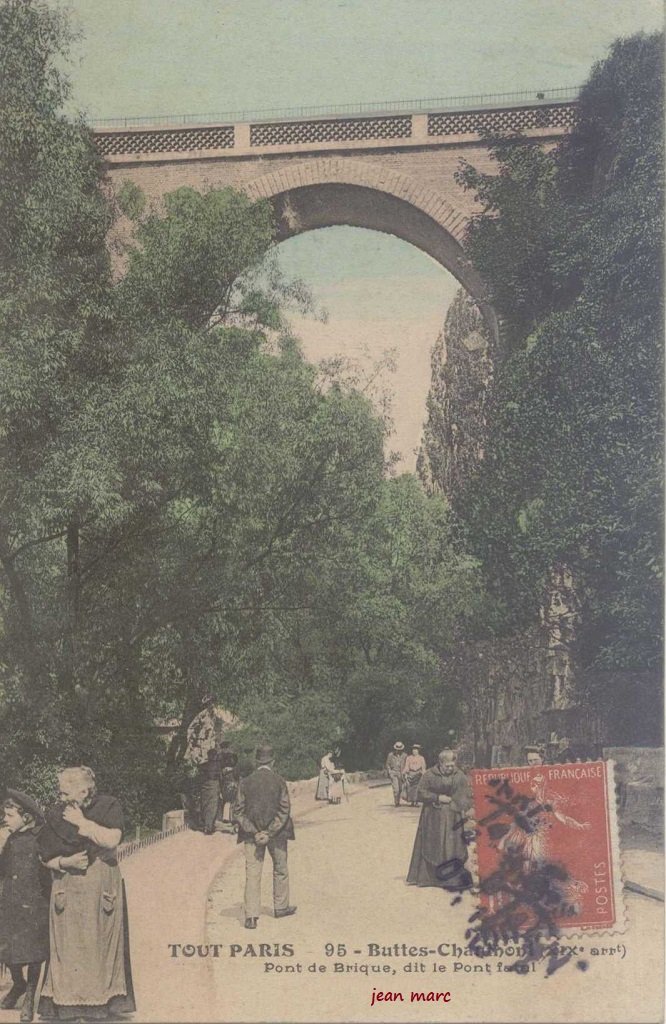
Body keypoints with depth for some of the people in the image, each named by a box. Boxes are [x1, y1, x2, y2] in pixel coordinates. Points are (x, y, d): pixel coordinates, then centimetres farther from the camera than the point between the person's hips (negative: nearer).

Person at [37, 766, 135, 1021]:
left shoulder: (108, 806, -6)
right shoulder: (56, 815, 0)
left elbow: (112, 840, -20)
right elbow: (45, 857, 4)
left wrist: (82, 822, -17)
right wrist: (65, 862, -14)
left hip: (102, 889, -2)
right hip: (68, 891, 2)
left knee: (99, 945, 1)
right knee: (69, 947, 1)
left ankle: (99, 1004, 8)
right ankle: (67, 1003, 7)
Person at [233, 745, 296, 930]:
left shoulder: (245, 783, -3)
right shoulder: (279, 782, -7)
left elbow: (238, 812, -4)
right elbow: (284, 811, -10)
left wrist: (254, 832, -6)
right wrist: (269, 833, -8)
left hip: (252, 835, 1)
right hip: (276, 833, 0)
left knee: (252, 874, 2)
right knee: (280, 870, 18)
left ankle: (251, 916, -4)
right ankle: (281, 907, 30)